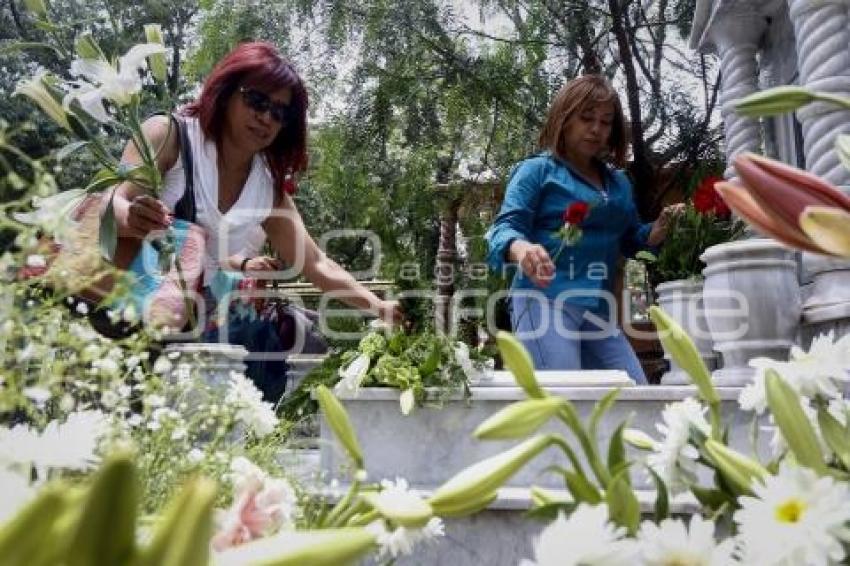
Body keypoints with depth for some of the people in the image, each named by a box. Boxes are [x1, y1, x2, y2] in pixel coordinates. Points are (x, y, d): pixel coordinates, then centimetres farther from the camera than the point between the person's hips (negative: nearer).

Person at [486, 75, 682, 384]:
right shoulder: (537, 170, 2)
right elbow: (505, 227, -10)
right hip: (546, 300, -7)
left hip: (599, 307, 7)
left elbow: (630, 240, 28)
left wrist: (660, 228, 6)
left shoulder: (619, 182, 20)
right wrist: (521, 249, -33)